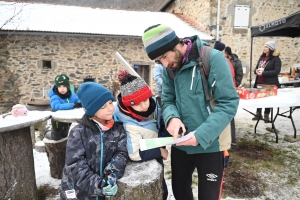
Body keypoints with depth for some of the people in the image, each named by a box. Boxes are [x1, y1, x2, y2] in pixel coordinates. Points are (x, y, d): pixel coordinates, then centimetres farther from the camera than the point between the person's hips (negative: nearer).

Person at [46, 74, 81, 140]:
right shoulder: (54, 97, -29)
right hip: (58, 120, -5)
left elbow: (79, 101, -5)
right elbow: (57, 106, -46)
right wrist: (72, 105, -50)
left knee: (65, 135, 28)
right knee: (56, 137, 19)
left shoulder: (72, 94, -11)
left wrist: (80, 103, -31)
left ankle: (53, 131, 57)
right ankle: (47, 133, 51)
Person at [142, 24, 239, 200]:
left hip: (210, 145, -5)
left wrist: (201, 136, -27)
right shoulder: (169, 69, 1)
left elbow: (229, 103, -19)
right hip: (180, 144, 5)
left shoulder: (213, 58, -17)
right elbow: (168, 100, 2)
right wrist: (172, 118, -21)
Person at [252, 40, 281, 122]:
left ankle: (266, 115, 18)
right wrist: (256, 71, -7)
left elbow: (276, 71, -16)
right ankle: (258, 114, 27)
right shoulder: (262, 57, 14)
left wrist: (263, 73, -23)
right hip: (259, 82, 6)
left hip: (270, 84, -6)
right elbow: (256, 67, 18)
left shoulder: (276, 58, -8)